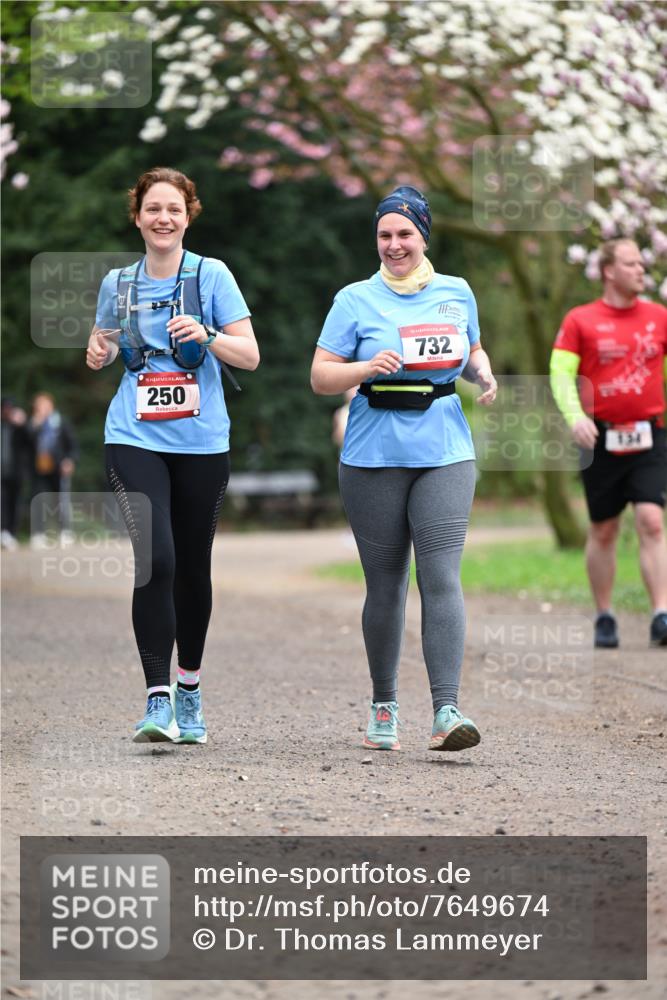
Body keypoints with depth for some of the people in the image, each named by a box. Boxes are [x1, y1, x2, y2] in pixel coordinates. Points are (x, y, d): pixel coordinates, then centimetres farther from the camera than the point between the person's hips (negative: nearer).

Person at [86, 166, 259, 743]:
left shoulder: (212, 275, 0)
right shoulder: (118, 283, 8)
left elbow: (250, 356, -2)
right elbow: (104, 350, 24)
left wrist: (207, 336, -21)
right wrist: (100, 353, 0)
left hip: (201, 441, 0)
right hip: (135, 438, 0)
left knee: (193, 567, 9)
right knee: (155, 560, -16)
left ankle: (189, 689, 29)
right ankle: (158, 700, -16)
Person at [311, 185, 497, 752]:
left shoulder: (456, 294, 11)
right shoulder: (356, 300, 3)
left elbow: (473, 351, 26)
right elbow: (321, 377, 1)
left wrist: (483, 373, 4)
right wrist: (370, 367, -17)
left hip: (445, 454, 1)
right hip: (374, 457, -1)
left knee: (442, 577, -13)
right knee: (385, 583, 4)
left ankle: (447, 712, -18)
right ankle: (384, 706, 21)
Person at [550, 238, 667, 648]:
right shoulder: (580, 320, 1)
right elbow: (561, 373, -4)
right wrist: (575, 415, -20)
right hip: (601, 439, -1)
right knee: (603, 531, 7)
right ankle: (604, 618, 20)